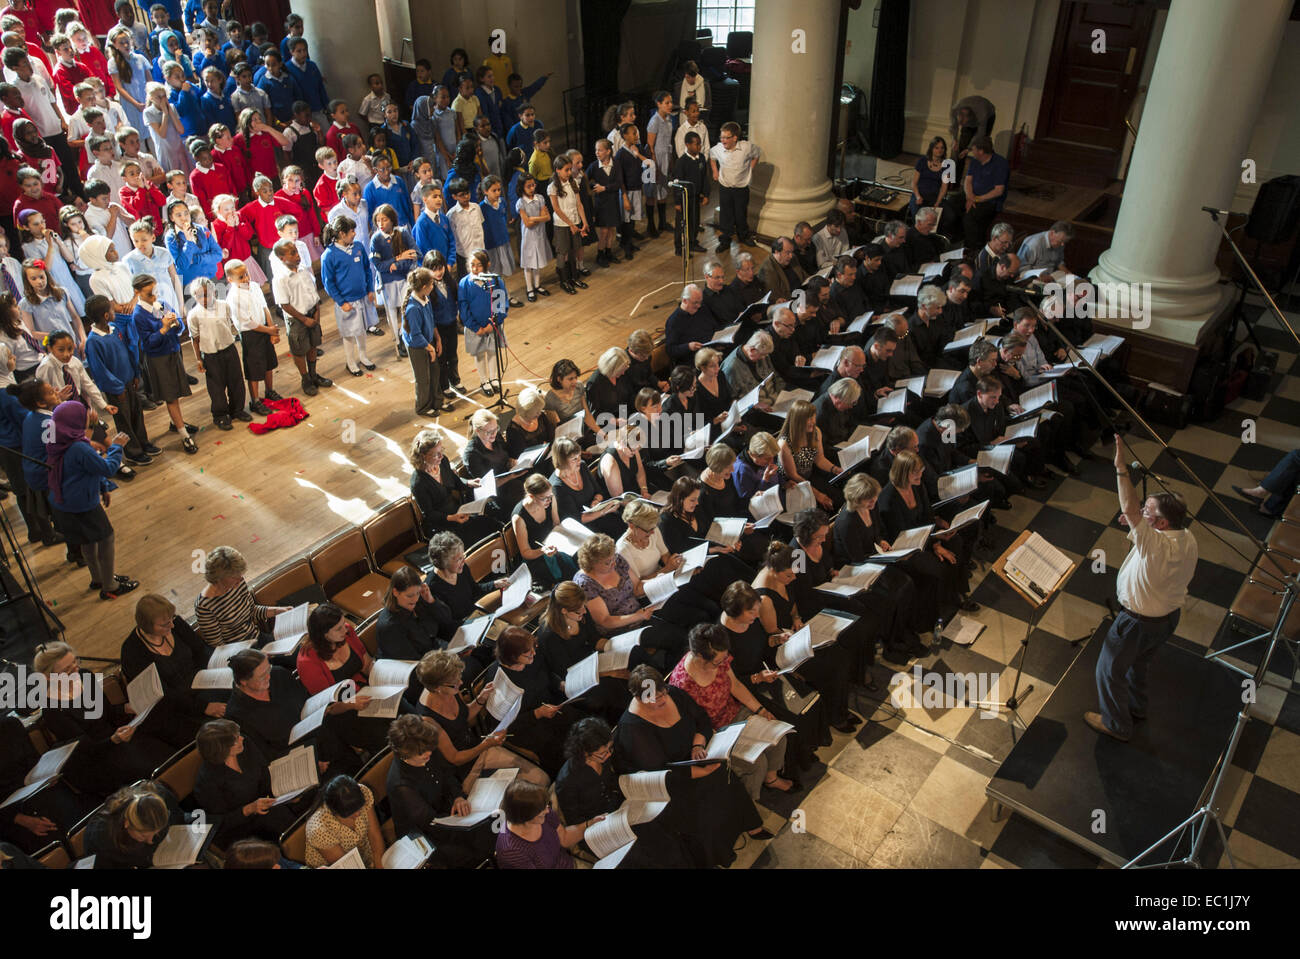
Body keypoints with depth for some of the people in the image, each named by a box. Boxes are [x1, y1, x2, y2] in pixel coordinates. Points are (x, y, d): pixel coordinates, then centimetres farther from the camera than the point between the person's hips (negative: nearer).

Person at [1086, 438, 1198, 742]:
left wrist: (1121, 468, -50)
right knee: (1139, 662, 33)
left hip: (1139, 623, -9)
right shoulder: (1187, 538, -11)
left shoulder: (1158, 545, -39)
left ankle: (1117, 725, 33)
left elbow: (1130, 510, -49)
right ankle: (1136, 708, 55)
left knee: (1109, 671, 14)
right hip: (1170, 615, 9)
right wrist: (1135, 521, -11)